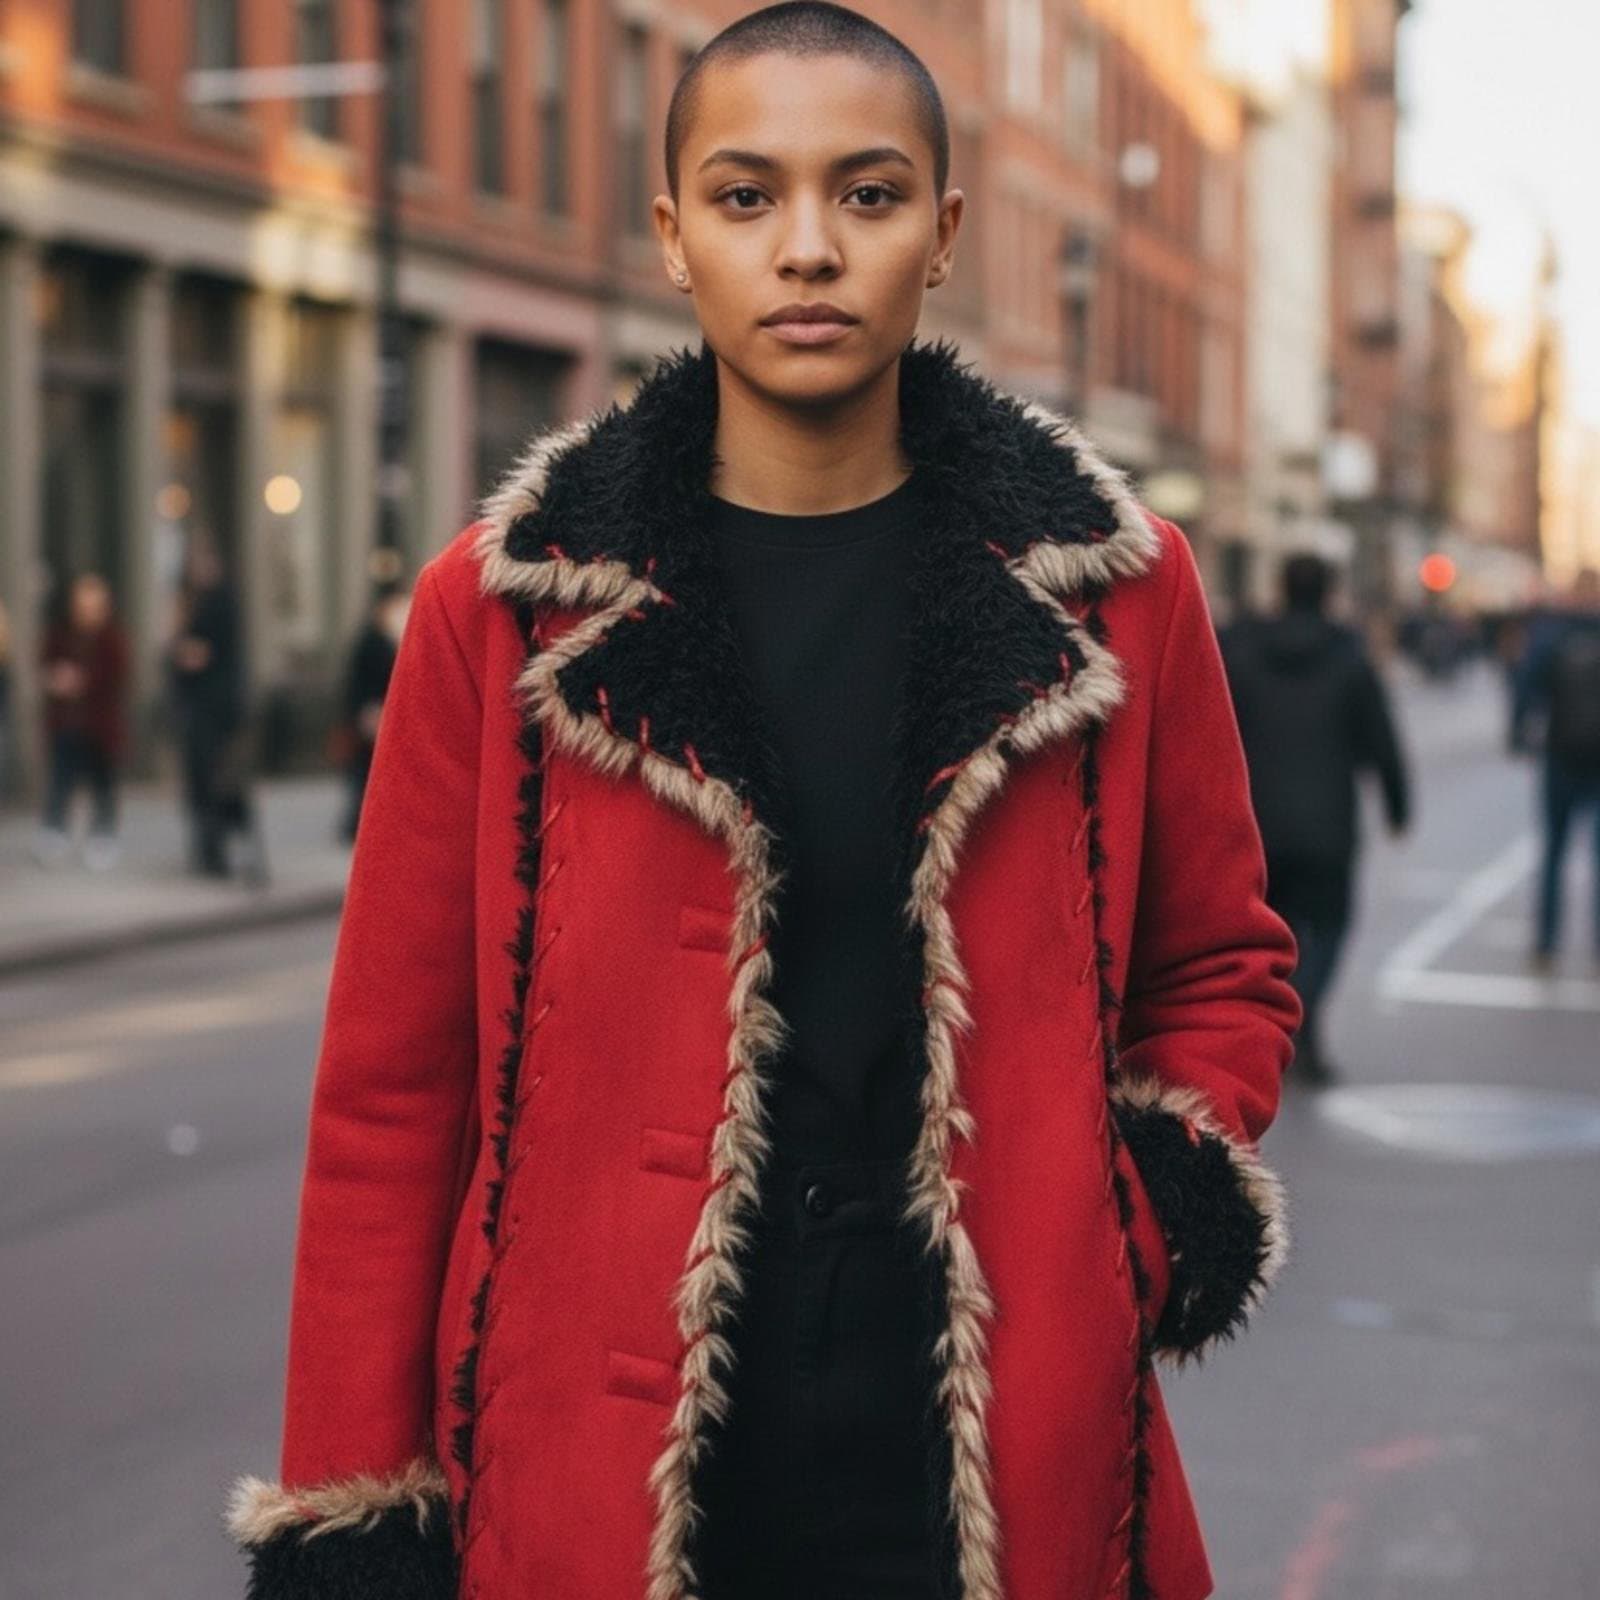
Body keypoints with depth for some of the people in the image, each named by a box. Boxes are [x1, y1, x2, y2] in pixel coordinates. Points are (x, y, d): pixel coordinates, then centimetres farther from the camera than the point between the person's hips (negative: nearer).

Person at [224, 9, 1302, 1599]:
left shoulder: (1114, 589, 0)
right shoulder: (501, 608, -3)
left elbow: (1223, 967, 13)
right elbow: (392, 1089, -1)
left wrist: (1134, 1223, -5)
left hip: (1007, 1470, 1)